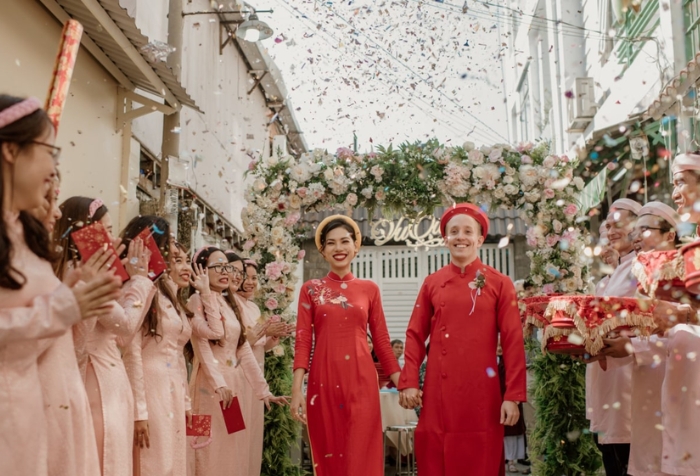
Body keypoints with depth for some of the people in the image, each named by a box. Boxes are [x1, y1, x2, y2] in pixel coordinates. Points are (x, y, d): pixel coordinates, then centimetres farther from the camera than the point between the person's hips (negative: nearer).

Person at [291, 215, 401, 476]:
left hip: (361, 381, 0)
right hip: (324, 381, 0)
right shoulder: (311, 289, 6)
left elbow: (381, 340, 8)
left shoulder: (369, 289, 8)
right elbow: (303, 341, 1)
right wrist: (296, 388, -8)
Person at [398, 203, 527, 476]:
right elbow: (415, 335, 8)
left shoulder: (500, 283, 1)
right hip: (438, 391, 2)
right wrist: (408, 382, -3)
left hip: (481, 390, -1)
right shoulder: (432, 283, 7)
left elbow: (513, 341, -2)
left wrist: (513, 395, -8)